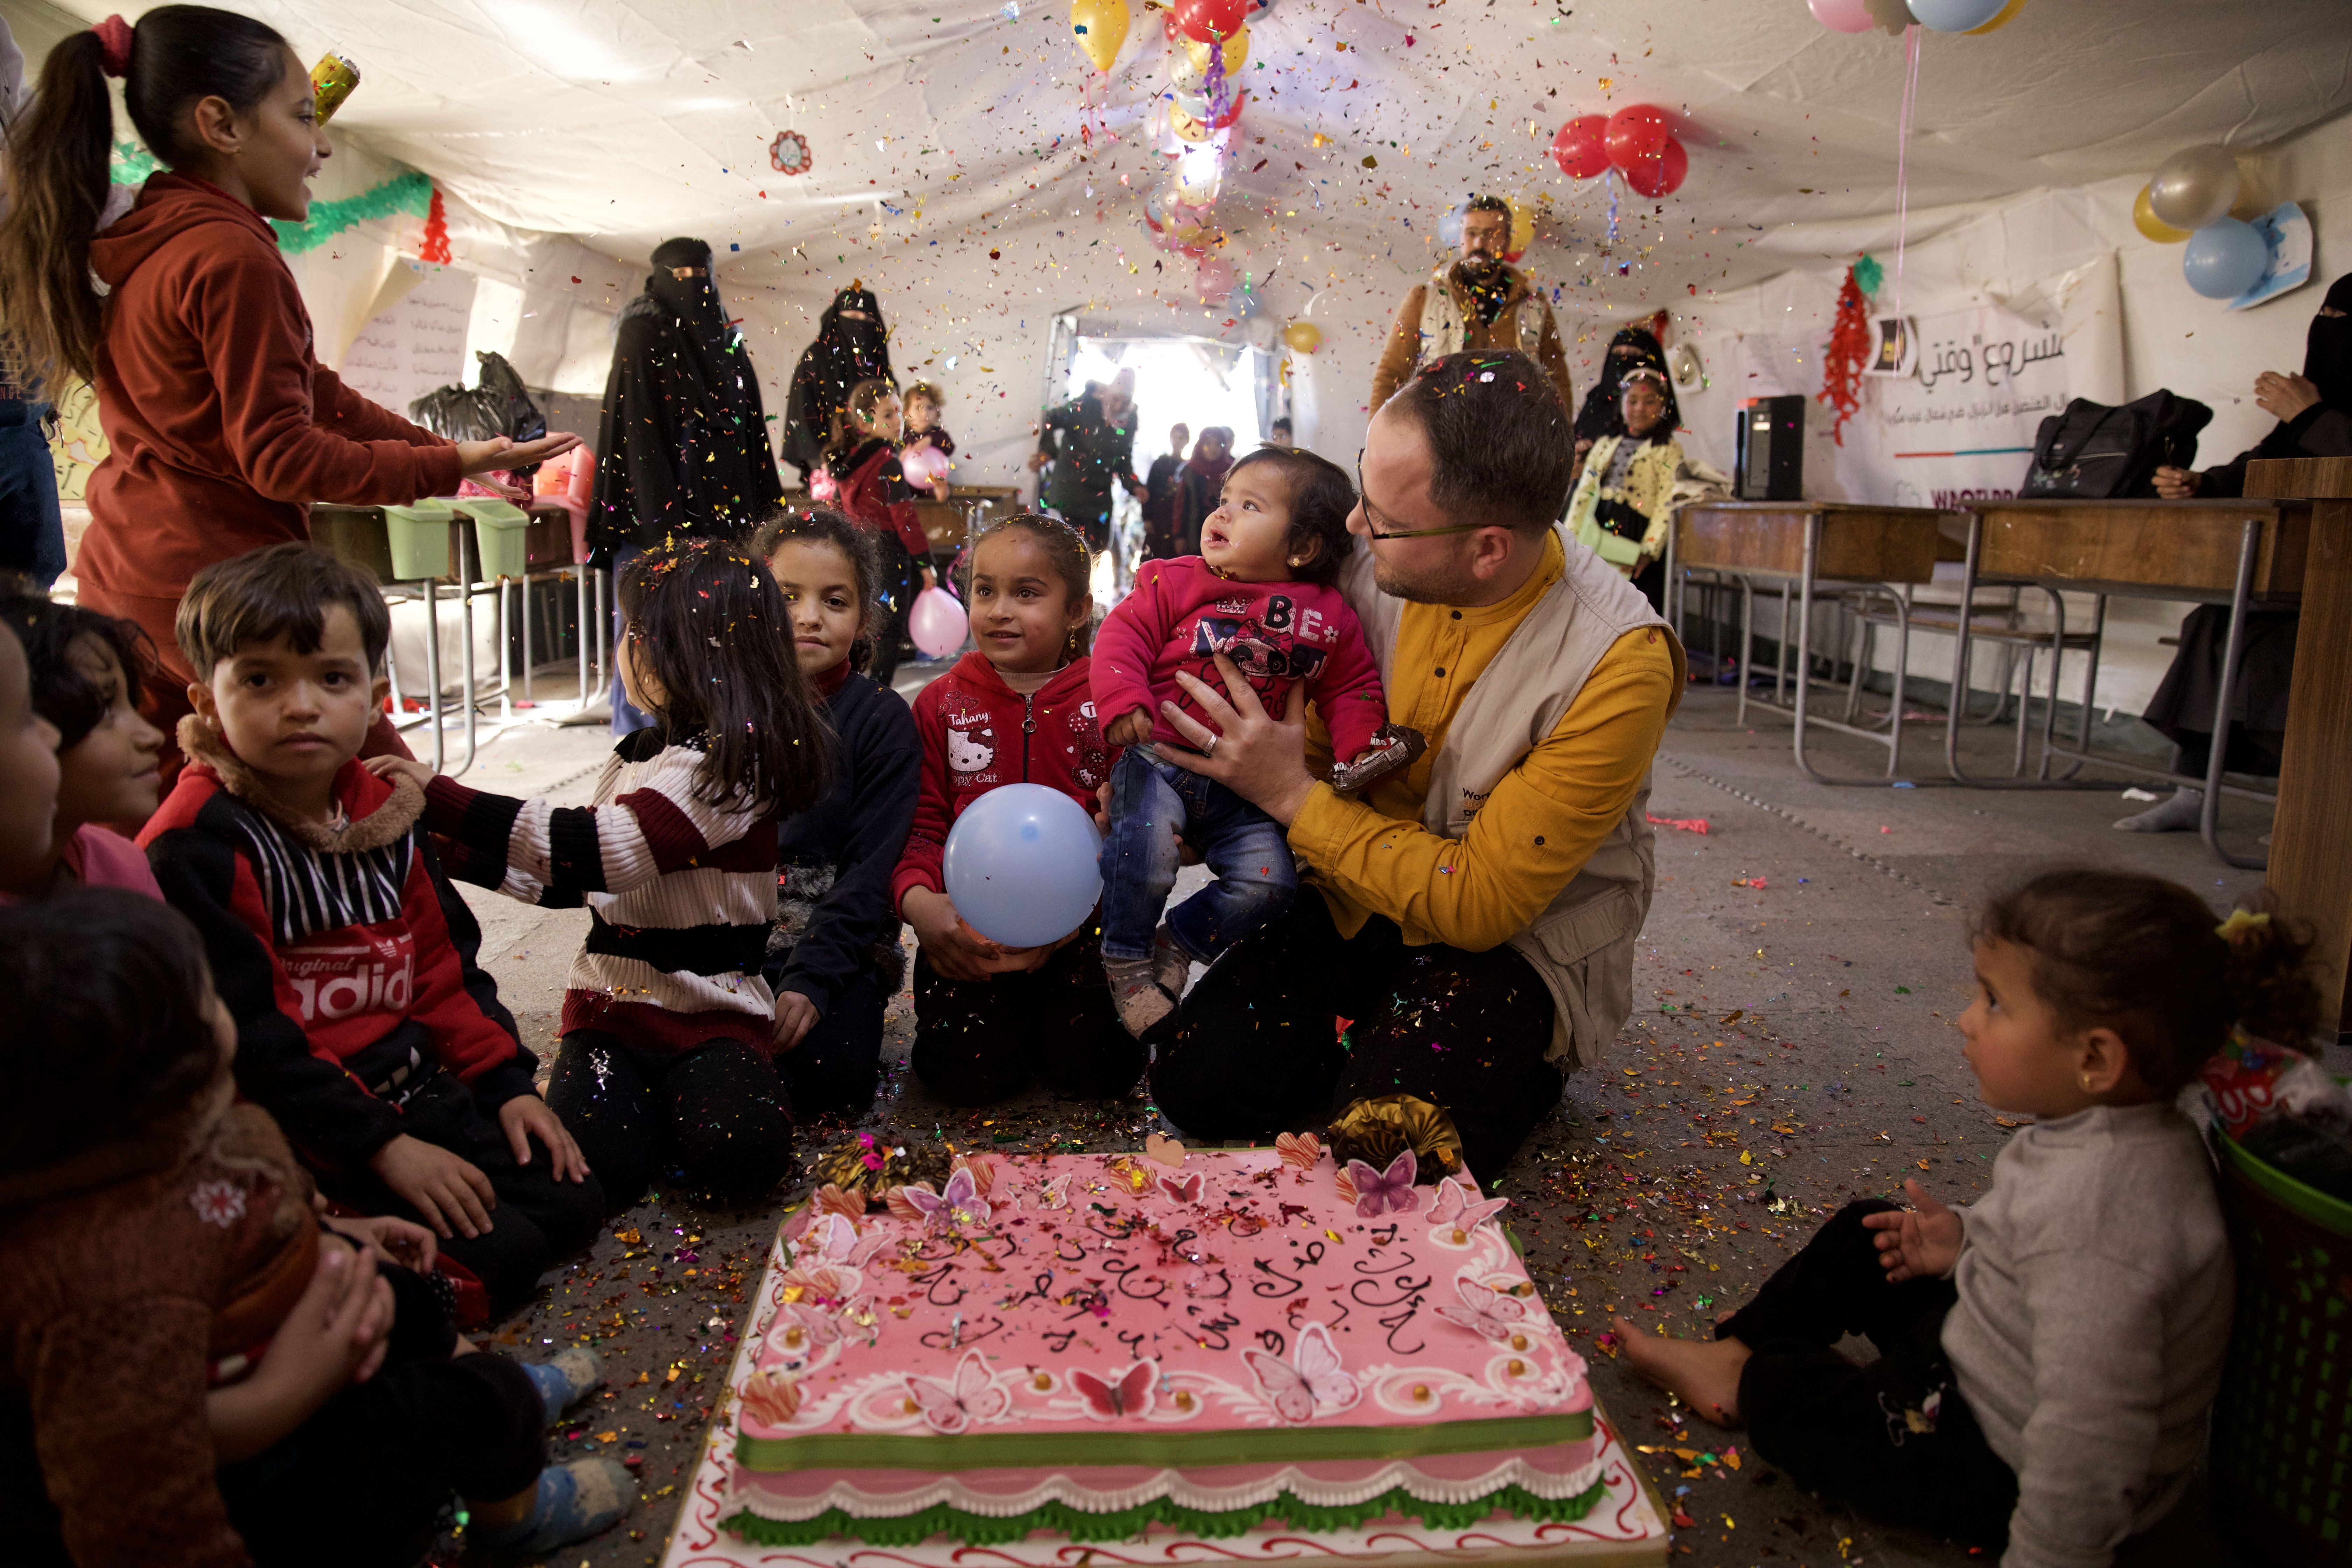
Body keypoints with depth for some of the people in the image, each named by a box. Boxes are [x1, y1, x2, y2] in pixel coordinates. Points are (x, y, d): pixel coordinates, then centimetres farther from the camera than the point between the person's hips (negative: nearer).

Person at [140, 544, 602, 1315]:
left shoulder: (385, 809, 6)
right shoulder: (196, 845, -18)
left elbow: (444, 962, 13)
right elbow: (238, 1035, -20)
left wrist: (507, 1080, 4)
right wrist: (379, 1145, -21)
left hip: (415, 1088, 8)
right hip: (297, 1131, -7)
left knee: (572, 1202, 3)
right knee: (497, 1257, -17)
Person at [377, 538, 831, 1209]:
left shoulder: (732, 761, -17)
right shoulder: (635, 755, 12)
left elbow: (602, 850, -27)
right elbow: (571, 877, 17)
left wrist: (442, 797, -22)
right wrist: (444, 849, 7)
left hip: (714, 1012, -5)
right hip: (612, 1002, 5)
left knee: (739, 1154, -27)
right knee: (594, 1163, -20)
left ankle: (683, 1097, 4)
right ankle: (649, 1098, 11)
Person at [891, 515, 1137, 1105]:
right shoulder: (942, 703, 5)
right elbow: (921, 824, 1)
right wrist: (918, 899, -20)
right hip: (969, 928, 1)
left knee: (1095, 1070, -11)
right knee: (967, 1075, -11)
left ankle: (1053, 1013, 24)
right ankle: (1015, 1018, 23)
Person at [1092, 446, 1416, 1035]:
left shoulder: (1328, 617, 4)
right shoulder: (1176, 582, 2)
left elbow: (1351, 688, 10)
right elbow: (1124, 634, -1)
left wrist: (1361, 744, -9)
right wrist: (1123, 699, -18)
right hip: (1158, 759, -2)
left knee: (1268, 881, -12)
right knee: (1146, 853, -28)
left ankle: (1179, 943, 16)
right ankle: (1126, 958, 0)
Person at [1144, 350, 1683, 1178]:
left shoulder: (1618, 666, -28)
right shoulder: (1375, 561, -13)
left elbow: (1478, 904, -23)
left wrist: (1292, 797, -24)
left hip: (1522, 932, -4)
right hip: (1359, 895, 4)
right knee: (1198, 1079, -11)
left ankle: (1523, 1066, 10)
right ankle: (1374, 1032, 16)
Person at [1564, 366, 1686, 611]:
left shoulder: (1669, 450, 3)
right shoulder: (1605, 445, 17)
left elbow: (1667, 505, -6)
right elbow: (1583, 492, 14)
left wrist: (1649, 550, -16)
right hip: (1597, 539, 5)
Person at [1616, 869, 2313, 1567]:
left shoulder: (2092, 1213, -40)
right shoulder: (2115, 1129, -10)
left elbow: (2089, 1440, -38)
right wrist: (1972, 1238, 0)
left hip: (2007, 1473, -8)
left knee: (1786, 1395, 2)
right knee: (1862, 1236, 16)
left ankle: (1752, 1382, 37)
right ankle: (1737, 1349, 31)